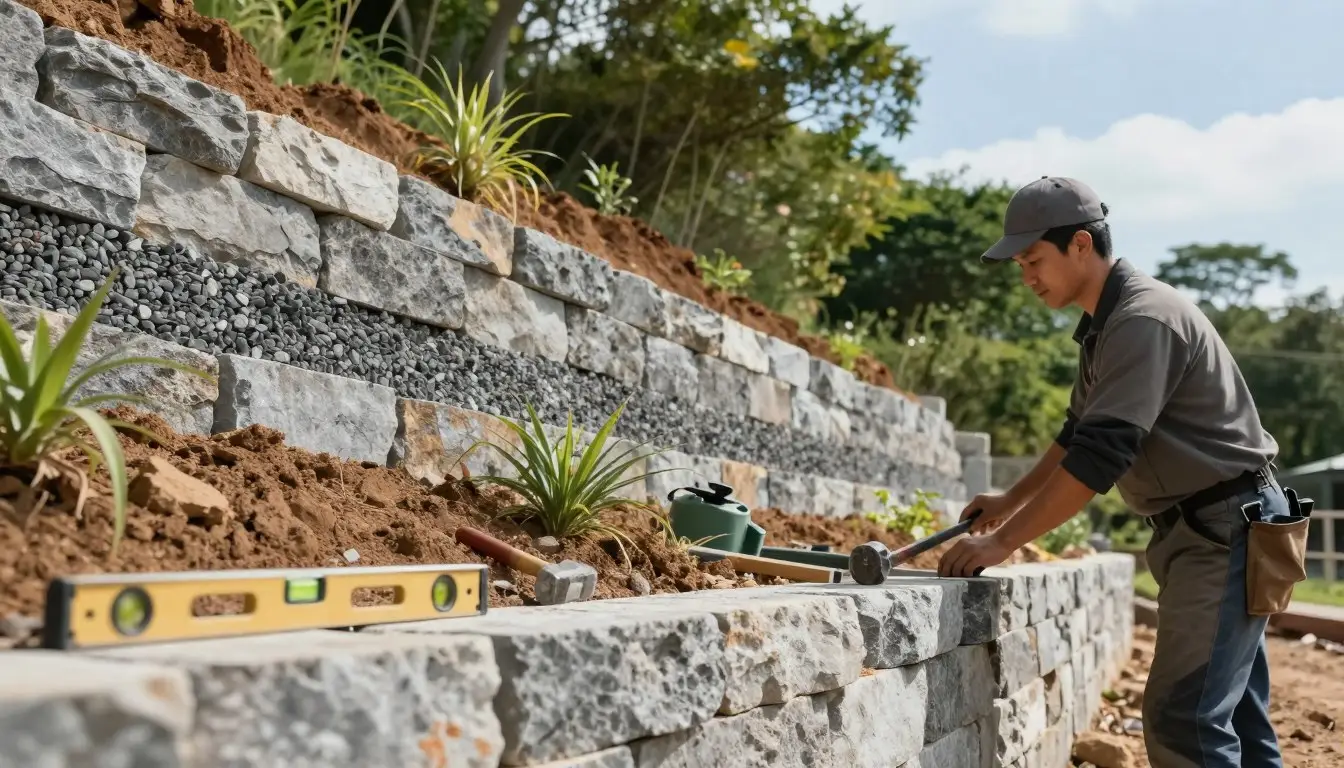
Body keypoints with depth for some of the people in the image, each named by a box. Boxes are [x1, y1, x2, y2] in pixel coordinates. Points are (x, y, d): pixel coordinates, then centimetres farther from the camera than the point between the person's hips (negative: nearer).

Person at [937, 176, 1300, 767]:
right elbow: (1078, 433, 22)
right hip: (1204, 529, 10)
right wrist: (1010, 501, 15)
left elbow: (1100, 454, -27)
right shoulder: (1105, 325, 12)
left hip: (1227, 527, -10)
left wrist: (1003, 541, -24)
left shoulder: (1143, 317, -20)